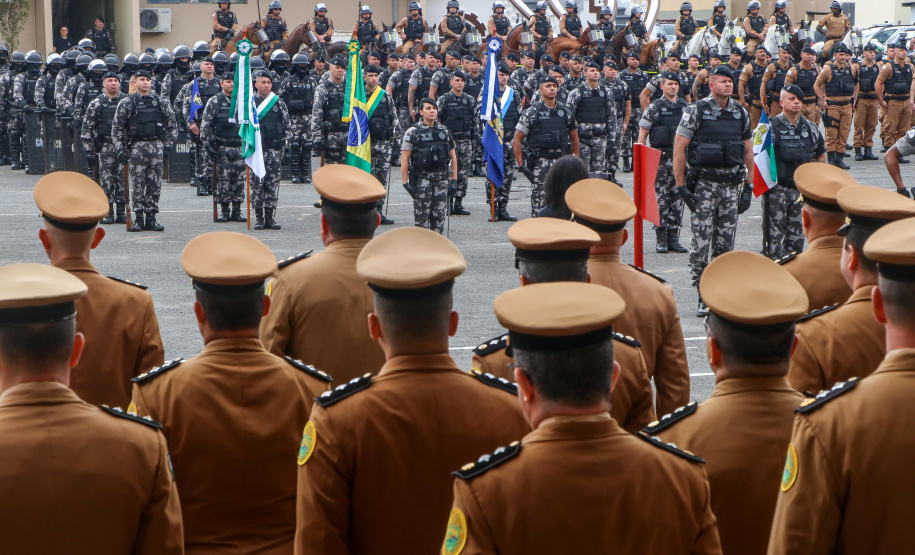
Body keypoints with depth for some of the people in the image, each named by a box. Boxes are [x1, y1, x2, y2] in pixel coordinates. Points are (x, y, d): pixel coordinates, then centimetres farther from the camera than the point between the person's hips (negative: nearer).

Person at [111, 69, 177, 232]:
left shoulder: (160, 103, 11)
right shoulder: (126, 103, 3)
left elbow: (172, 125, 16)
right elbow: (117, 128, 3)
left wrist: (168, 144, 7)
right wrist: (120, 149, -5)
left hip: (157, 146, 3)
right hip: (136, 147, -3)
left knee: (155, 185, 2)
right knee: (137, 184, -4)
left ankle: (151, 218, 8)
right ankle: (138, 219, 0)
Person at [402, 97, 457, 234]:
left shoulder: (444, 131, 12)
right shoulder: (413, 132, 0)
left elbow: (453, 156, 17)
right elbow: (404, 158, -3)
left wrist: (454, 179, 10)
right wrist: (405, 182, -9)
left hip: (441, 178, 4)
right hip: (421, 178, -4)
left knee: (439, 214, 3)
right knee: (421, 215, -6)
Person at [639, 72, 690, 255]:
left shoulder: (685, 107, 10)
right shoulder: (653, 108, 0)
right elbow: (642, 135, 0)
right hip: (660, 159, -3)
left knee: (678, 199, 4)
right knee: (661, 199, -3)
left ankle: (674, 238, 10)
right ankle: (661, 239, 2)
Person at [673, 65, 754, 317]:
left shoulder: (741, 113, 9)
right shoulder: (696, 111, -4)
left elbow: (748, 150, 16)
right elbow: (679, 148, -5)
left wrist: (750, 185, 9)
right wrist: (681, 185, -9)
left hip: (732, 184, 4)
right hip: (704, 184, -4)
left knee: (726, 242, 6)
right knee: (701, 241, -7)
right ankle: (703, 298, -1)